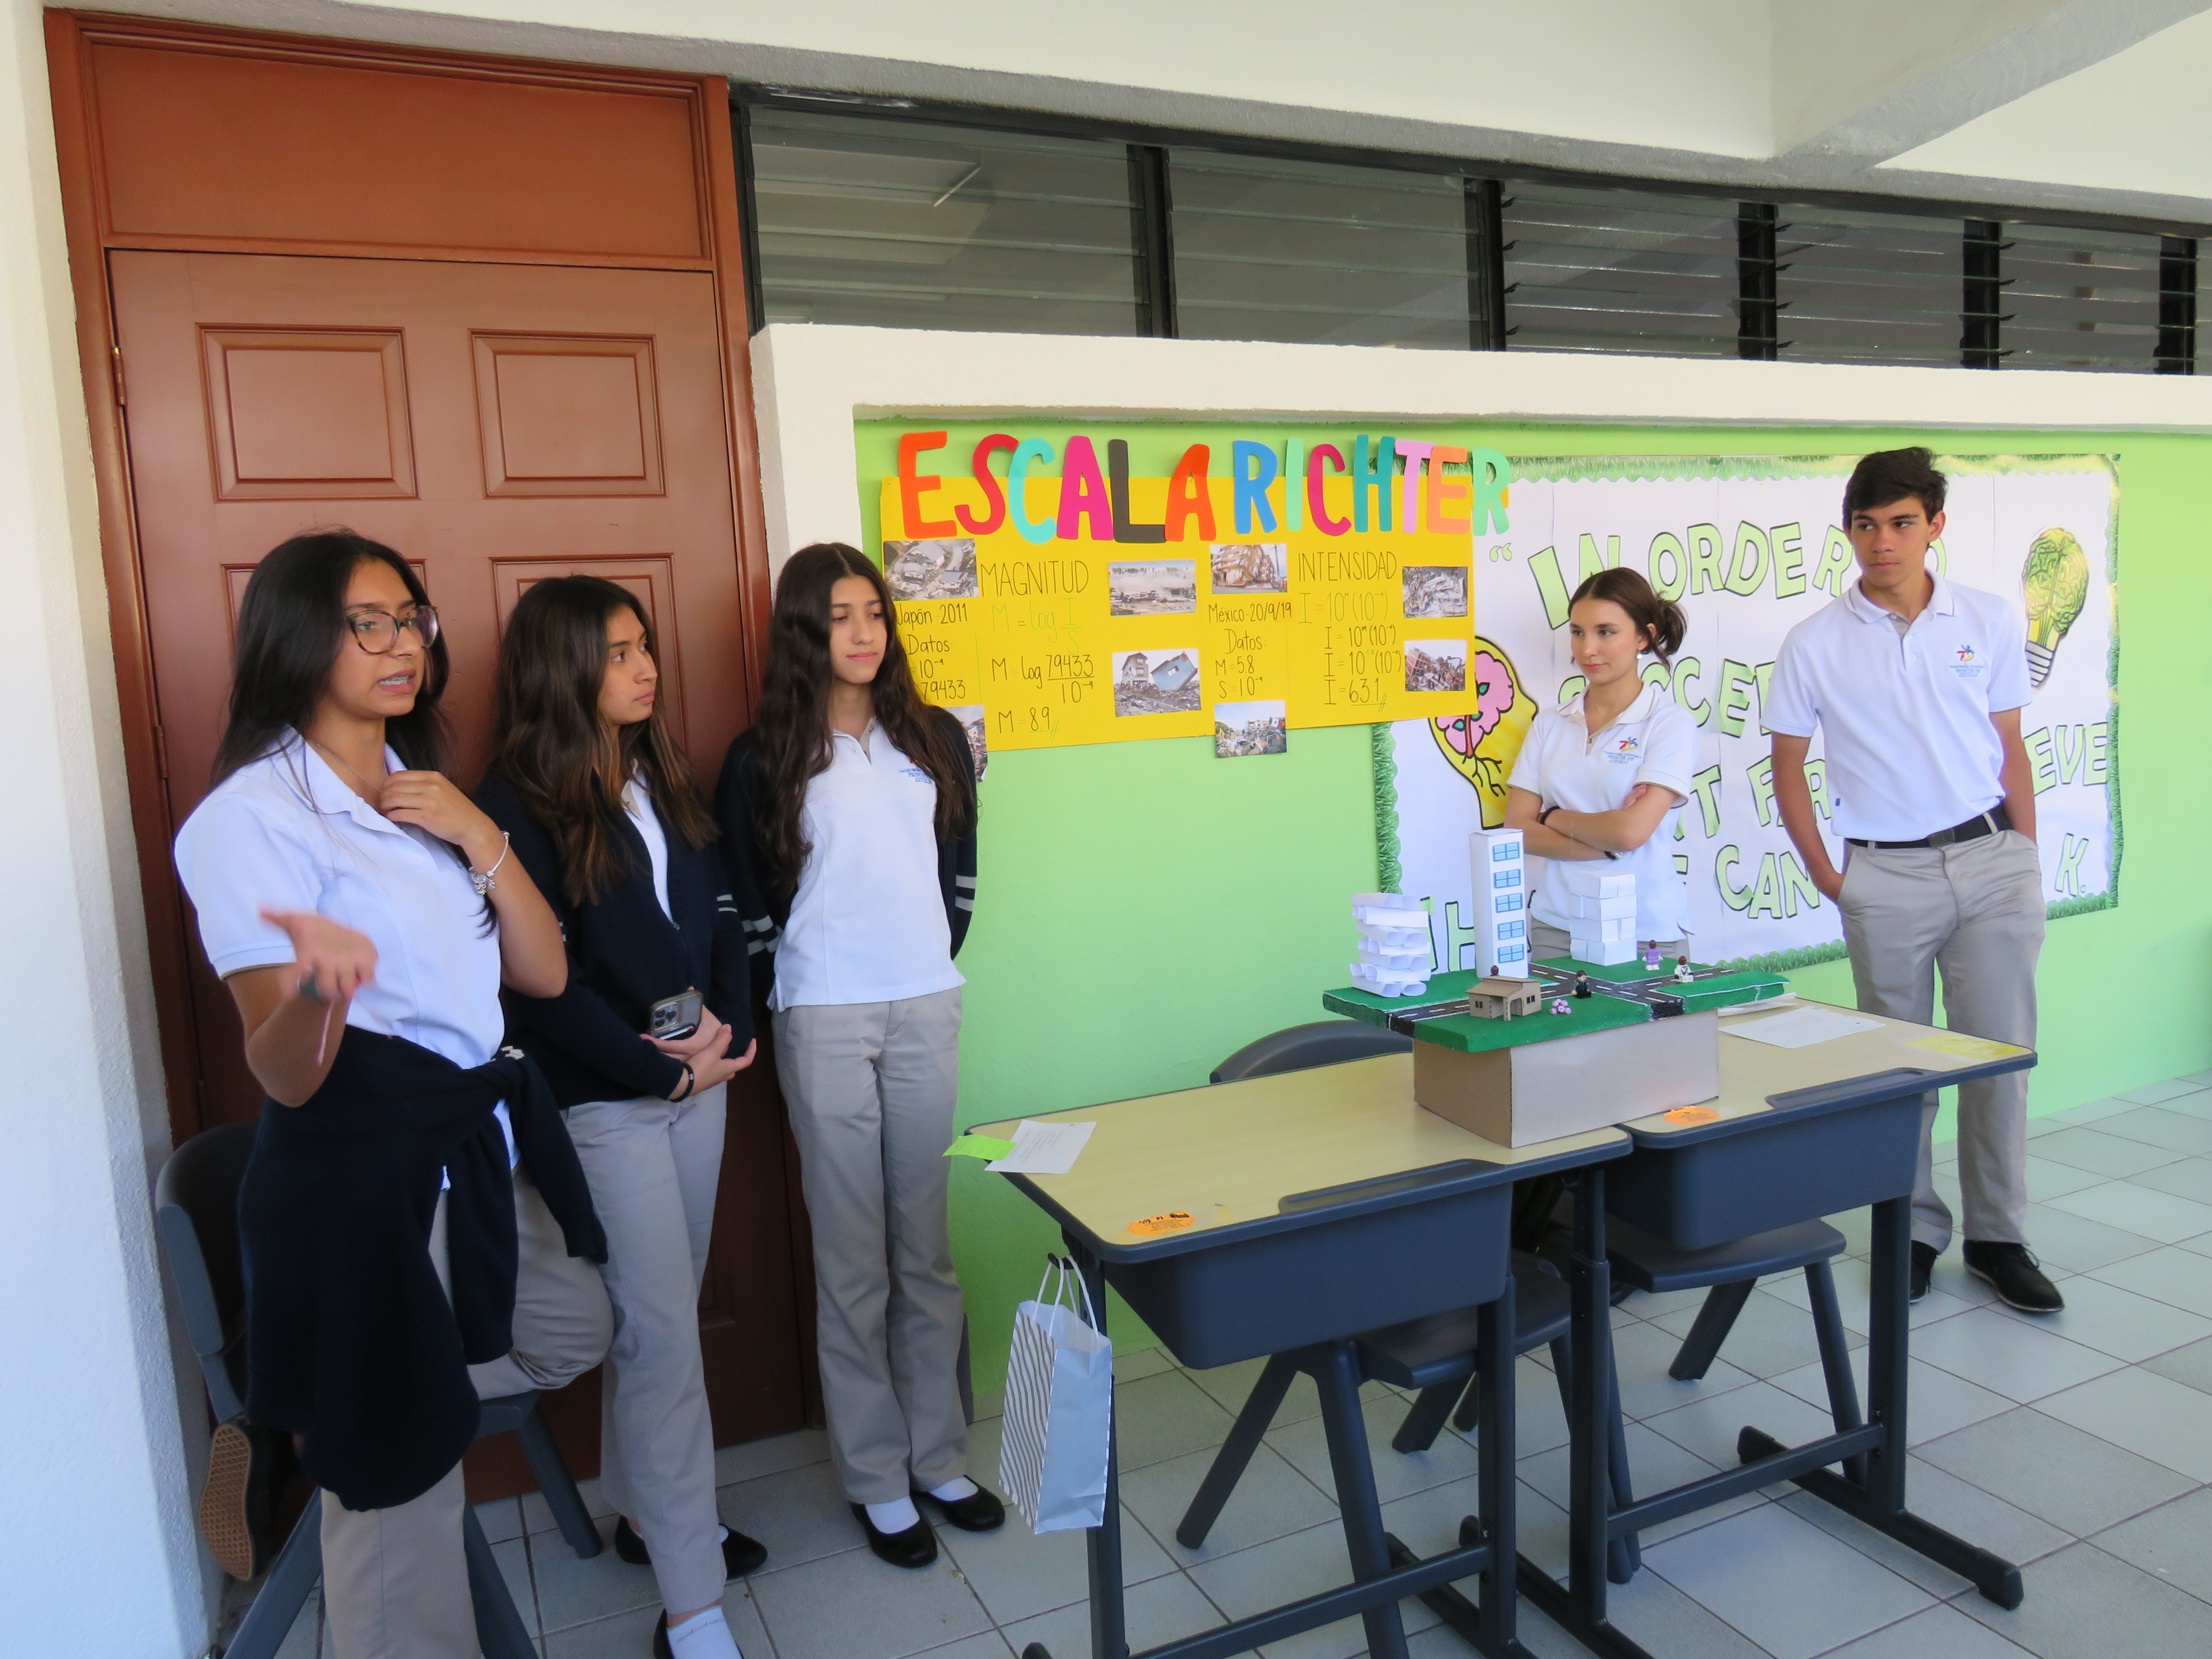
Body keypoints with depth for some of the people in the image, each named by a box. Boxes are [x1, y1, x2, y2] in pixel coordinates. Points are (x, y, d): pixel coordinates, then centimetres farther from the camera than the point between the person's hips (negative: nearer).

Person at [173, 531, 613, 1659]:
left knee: (576, 1335, 21)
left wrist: (479, 839, -11)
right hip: (364, 1169, -7)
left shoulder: (429, 794, 10)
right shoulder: (253, 813, -13)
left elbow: (545, 973, 2)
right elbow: (285, 1078, -18)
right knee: (400, 1484, 4)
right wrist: (313, 993, -40)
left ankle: (301, 1421, 30)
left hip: (484, 1143, 8)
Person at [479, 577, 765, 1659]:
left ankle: (647, 1512, 35)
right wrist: (660, 1070, -12)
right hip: (604, 1101, -6)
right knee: (661, 1336, -4)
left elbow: (719, 912, 10)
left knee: (658, 1317, 16)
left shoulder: (663, 780, 11)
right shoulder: (520, 802, -11)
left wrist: (727, 1027, -5)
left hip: (697, 1081, 7)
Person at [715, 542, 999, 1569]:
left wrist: (930, 954, 9)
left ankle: (939, 1456, 23)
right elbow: (746, 893, 3)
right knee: (852, 1258, 3)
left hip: (928, 1010, 3)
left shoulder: (934, 738, 10)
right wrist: (805, 958, 3)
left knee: (927, 1246, 9)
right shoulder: (765, 757, 0)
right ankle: (877, 1479, 17)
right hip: (825, 1021, -3)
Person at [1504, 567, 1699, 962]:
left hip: (1645, 932, -3)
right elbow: (1517, 829, -1)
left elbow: (1632, 831, -17)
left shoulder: (1669, 724, -5)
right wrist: (1605, 845, -13)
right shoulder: (1551, 723, 8)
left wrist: (1555, 817, -2)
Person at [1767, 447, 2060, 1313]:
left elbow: (2010, 751, 10)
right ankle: (1915, 1231, 24)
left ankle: (1998, 1238, 20)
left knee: (2002, 1053, 5)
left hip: (1991, 860, 2)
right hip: (1886, 876, -1)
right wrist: (1825, 877, 0)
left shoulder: (1991, 622, 3)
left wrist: (2028, 867, 7)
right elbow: (1788, 767, 4)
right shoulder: (1815, 643, -3)